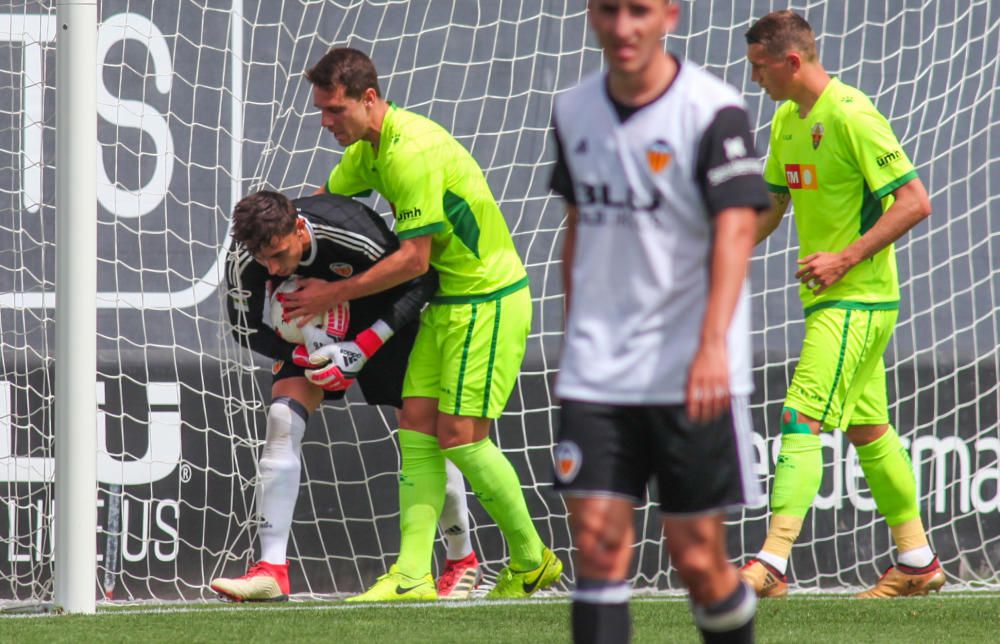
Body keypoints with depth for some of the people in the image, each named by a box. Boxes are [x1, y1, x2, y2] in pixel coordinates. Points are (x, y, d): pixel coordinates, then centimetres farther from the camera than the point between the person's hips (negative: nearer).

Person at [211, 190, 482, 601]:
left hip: (382, 322, -3)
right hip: (313, 331, 3)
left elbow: (421, 282, -24)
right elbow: (249, 331, -12)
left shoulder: (353, 236, -37)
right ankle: (271, 571, -20)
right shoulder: (242, 260, -26)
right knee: (283, 417, -17)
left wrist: (364, 348, -30)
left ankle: (463, 560, 21)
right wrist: (303, 353, -29)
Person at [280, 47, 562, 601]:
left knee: (460, 435, -10)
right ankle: (412, 577, -4)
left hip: (488, 300, -10)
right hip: (449, 301, 10)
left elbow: (413, 259, -23)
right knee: (417, 427, 1)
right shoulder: (368, 147, 7)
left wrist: (335, 294, -16)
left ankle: (531, 561, 7)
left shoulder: (414, 154, -25)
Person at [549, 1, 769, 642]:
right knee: (598, 541, -8)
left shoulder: (714, 110, -10)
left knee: (698, 557, -1)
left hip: (694, 378, -4)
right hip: (597, 373, 4)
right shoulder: (574, 112, 8)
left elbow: (736, 227, -19)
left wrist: (713, 343, -32)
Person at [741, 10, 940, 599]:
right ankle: (917, 560, 22)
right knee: (868, 430, 14)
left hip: (857, 301, -9)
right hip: (828, 301, 9)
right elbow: (773, 204, 23)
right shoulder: (787, 120, 11)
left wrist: (846, 258, -23)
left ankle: (773, 562, -23)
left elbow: (915, 201, -19)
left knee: (802, 421, -17)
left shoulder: (851, 116, -17)